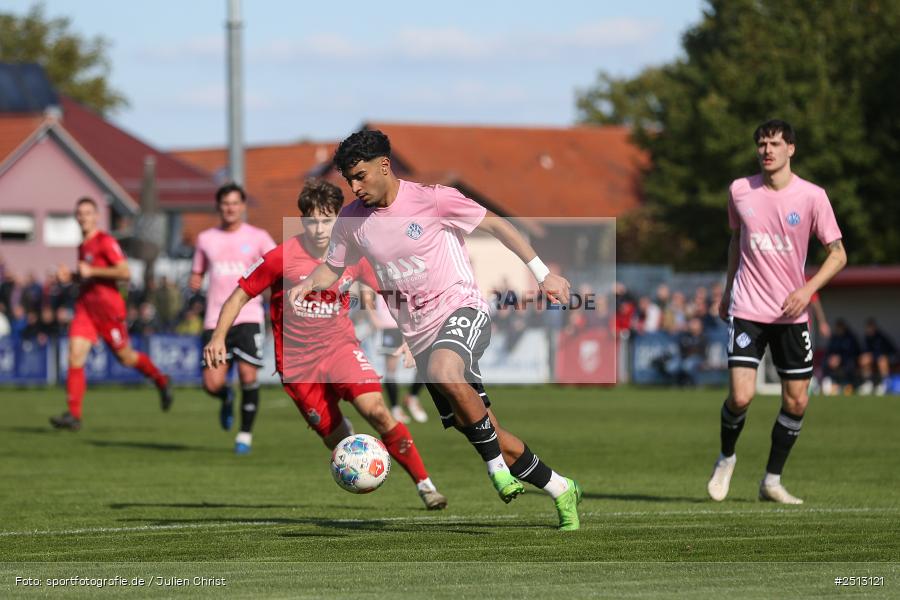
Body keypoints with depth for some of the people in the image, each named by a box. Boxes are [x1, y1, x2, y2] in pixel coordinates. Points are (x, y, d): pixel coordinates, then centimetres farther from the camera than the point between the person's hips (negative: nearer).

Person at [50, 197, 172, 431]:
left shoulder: (105, 242, -10)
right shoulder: (83, 246, 16)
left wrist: (91, 271, -19)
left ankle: (161, 381, 34)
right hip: (85, 306, 7)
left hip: (108, 308, -7)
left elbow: (125, 272, -19)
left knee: (125, 356, 6)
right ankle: (73, 415, -12)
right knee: (75, 354, -9)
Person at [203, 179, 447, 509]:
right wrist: (218, 337, -15)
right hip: (297, 359, -1)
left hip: (340, 346, 1)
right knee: (336, 439, -3)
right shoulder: (282, 258, -13)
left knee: (376, 410, -23)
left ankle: (425, 485, -16)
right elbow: (240, 295, -4)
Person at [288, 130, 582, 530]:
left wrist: (542, 273, -3)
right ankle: (561, 491, 20)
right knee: (485, 435, 1)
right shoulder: (352, 220, 3)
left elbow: (494, 224, -1)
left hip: (461, 307, -5)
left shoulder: (431, 200, -10)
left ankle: (497, 467, -24)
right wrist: (308, 284, -7)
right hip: (420, 336, 5)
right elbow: (332, 268, 17)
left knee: (444, 370, -39)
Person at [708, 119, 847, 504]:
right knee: (740, 396, -14)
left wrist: (808, 289, -16)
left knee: (796, 401, 2)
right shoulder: (739, 191, 1)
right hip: (746, 310, -1)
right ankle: (726, 458, 15)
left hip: (791, 313, 1)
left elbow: (837, 253, -2)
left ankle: (772, 480, 19)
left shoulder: (812, 197, -5)